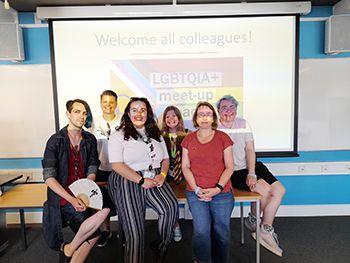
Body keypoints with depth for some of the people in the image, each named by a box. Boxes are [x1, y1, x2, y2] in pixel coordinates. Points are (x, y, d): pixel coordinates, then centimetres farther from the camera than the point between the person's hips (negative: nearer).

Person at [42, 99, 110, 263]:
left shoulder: (90, 140, 7)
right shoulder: (56, 141, -3)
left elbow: (92, 171, 2)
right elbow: (49, 177, -9)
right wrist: (71, 199, -21)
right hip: (62, 195, -4)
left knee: (106, 208, -23)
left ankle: (69, 248, -4)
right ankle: (69, 249, 8)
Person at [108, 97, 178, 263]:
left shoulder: (156, 134, 17)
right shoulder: (119, 135, 0)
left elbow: (165, 158, 16)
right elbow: (117, 165, -10)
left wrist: (162, 175, -5)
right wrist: (142, 181, -15)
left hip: (155, 179, 4)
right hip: (128, 182, -4)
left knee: (171, 207, -21)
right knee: (134, 230, -10)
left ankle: (162, 248, 2)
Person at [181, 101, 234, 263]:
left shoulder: (223, 138, 5)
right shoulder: (188, 140, 8)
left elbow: (229, 167, 3)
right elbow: (185, 167, 6)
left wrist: (218, 188, -9)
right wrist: (197, 189, -6)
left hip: (222, 193, 0)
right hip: (195, 192, 0)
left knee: (221, 232, 0)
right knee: (201, 230, -11)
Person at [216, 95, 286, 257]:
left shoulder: (243, 124, 4)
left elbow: (250, 150, 1)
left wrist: (252, 173, -11)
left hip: (249, 167, 5)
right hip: (231, 172, -5)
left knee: (279, 190, -5)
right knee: (264, 189, -18)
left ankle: (265, 229, 12)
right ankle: (253, 219, 11)